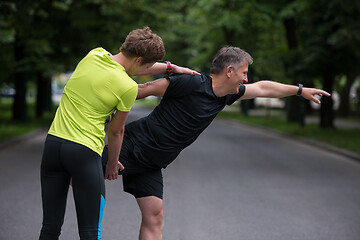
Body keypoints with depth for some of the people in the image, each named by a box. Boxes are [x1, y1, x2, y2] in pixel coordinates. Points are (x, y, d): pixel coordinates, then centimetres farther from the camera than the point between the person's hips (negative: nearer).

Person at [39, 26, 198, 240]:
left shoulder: (94, 55, 4)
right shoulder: (128, 87, -12)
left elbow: (128, 68, 24)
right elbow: (116, 131, 2)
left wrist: (170, 67, 28)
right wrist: (112, 164, 20)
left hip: (53, 142, 6)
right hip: (85, 151, -6)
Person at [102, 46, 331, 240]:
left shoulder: (227, 94, 8)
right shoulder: (192, 83, -19)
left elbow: (262, 88, 22)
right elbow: (148, 88, -14)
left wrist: (301, 90, 31)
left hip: (150, 166, 7)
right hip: (132, 145, -7)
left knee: (154, 216, 1)